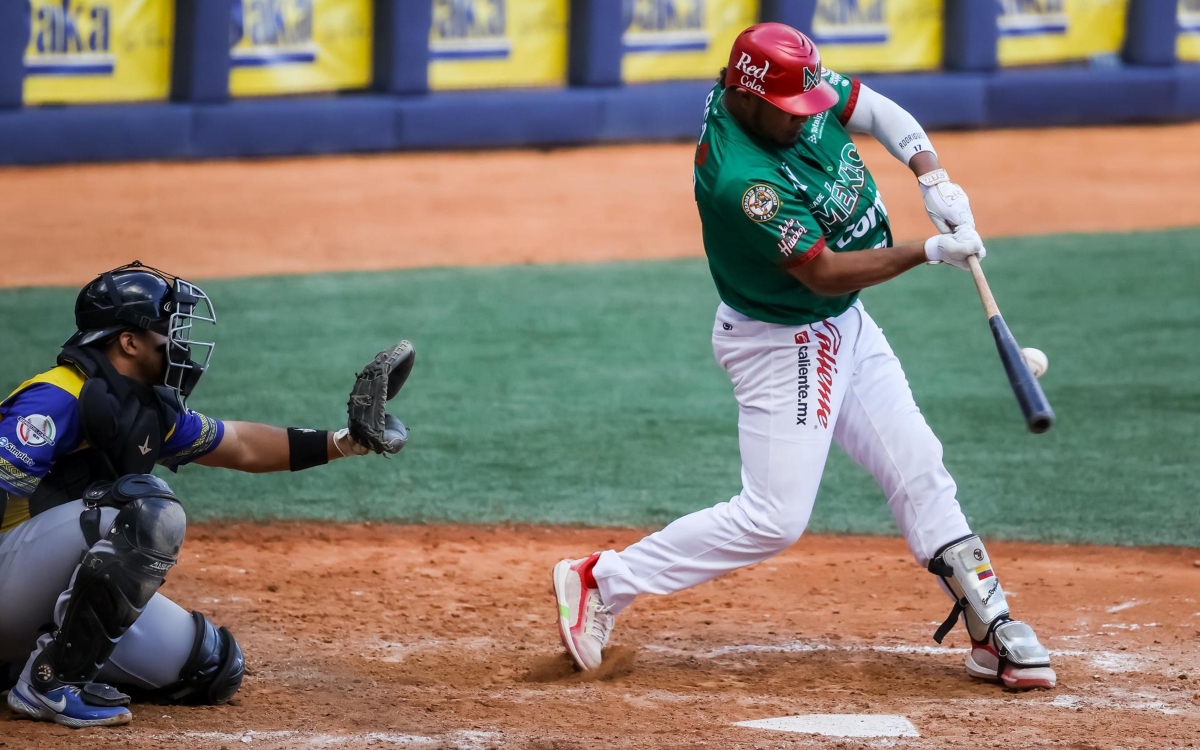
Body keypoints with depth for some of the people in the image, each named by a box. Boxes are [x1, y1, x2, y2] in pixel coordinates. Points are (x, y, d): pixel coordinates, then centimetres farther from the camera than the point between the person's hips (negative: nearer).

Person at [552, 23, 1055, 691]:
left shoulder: (795, 90, -10)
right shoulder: (742, 181, -34)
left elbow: (879, 111, 3)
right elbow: (825, 272, -28)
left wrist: (933, 178, -13)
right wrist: (931, 252, -28)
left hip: (844, 326, 9)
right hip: (782, 344, -9)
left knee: (919, 471, 8)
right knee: (775, 518, -9)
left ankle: (992, 630, 14)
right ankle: (600, 582, 0)